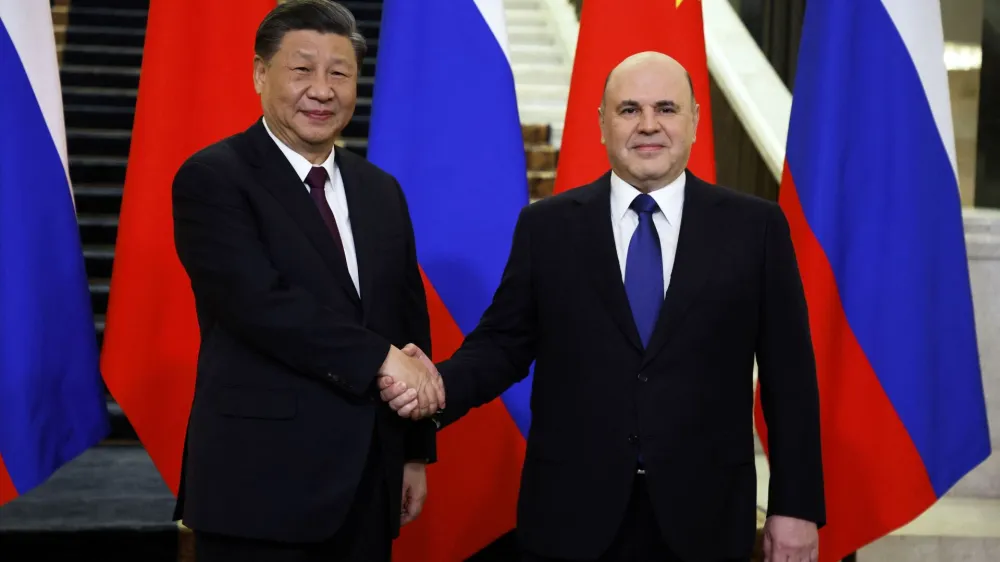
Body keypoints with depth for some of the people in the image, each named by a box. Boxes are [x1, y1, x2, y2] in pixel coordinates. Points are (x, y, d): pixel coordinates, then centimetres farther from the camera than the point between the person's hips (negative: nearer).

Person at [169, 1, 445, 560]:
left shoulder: (381, 192, 12)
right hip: (261, 484, -6)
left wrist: (416, 452, 12)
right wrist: (380, 358, -18)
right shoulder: (212, 178, -8)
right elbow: (260, 302, -20)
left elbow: (410, 322, 14)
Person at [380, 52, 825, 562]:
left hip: (705, 518, 0)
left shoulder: (754, 227, 1)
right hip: (572, 515, 0)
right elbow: (504, 344, 5)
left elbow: (788, 374, 1)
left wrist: (795, 505, 0)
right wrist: (440, 385, -15)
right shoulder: (546, 226, 3)